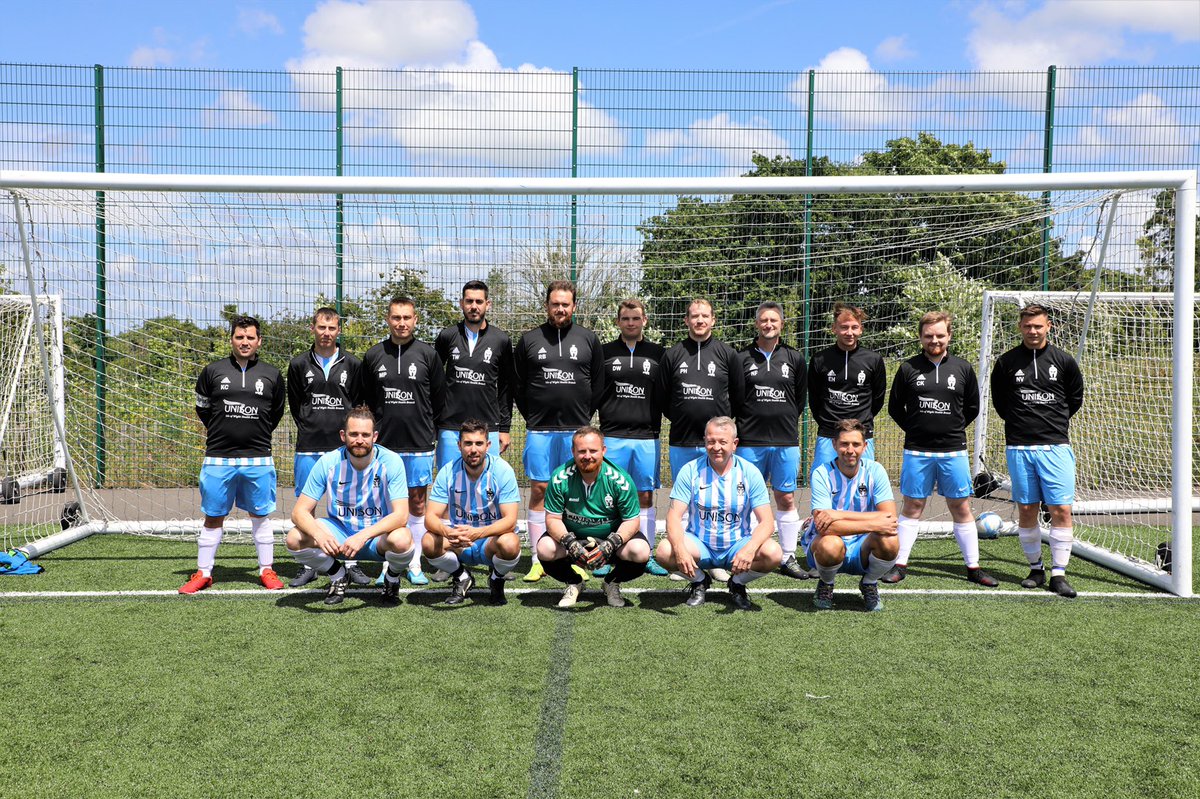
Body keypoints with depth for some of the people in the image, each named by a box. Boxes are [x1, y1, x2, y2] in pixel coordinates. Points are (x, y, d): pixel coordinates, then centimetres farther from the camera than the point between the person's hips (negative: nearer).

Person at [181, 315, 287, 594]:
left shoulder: (272, 375, 5)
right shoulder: (212, 371, 3)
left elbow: (277, 412, 18)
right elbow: (202, 408, 14)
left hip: (258, 458, 0)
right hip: (218, 458, 0)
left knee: (260, 516, 7)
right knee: (212, 518, 6)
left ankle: (267, 571, 17)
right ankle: (203, 573, 17)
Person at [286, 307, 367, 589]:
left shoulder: (353, 365, 5)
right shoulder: (299, 364, 6)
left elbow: (359, 404, 9)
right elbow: (294, 404, 13)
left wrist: (347, 433, 3)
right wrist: (310, 429, 7)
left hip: (343, 447, -1)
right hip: (308, 448, 1)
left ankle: (351, 564, 10)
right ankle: (308, 566, 13)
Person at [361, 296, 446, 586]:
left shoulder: (427, 354, 1)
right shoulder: (373, 356, 4)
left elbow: (439, 398, 8)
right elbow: (365, 399, 14)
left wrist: (425, 426, 9)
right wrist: (379, 424, 11)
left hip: (419, 444, -1)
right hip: (384, 443, 1)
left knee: (417, 502, 4)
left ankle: (415, 565, 12)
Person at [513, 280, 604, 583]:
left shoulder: (588, 339, 7)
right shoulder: (529, 339, 7)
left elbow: (599, 384, 11)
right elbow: (517, 385, 11)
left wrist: (584, 417, 5)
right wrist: (531, 417, 6)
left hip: (577, 430, 0)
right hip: (539, 431, 0)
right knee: (538, 492, 1)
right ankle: (538, 561, 7)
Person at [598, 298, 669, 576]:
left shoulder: (657, 353, 8)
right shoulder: (604, 352, 7)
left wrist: (656, 426, 1)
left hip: (647, 438, 1)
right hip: (612, 436, -1)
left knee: (646, 497, 5)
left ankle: (646, 556, 13)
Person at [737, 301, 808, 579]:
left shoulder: (794, 359, 7)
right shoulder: (743, 358, 2)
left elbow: (800, 399, 14)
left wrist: (786, 423, 11)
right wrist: (745, 425, 2)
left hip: (786, 441, 1)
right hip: (750, 441, -1)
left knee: (786, 499, 4)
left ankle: (788, 558, 12)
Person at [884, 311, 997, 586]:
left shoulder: (963, 368, 4)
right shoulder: (909, 368, 1)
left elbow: (972, 408, 14)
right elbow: (895, 407, 9)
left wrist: (954, 428, 8)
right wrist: (914, 429, 5)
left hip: (954, 451, 1)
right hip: (917, 451, -1)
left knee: (962, 509, 5)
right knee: (912, 507, 5)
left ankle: (973, 567, 14)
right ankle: (900, 564, 12)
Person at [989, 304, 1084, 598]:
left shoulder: (1063, 361, 4)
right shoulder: (1006, 362, 4)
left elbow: (1075, 399, 16)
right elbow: (999, 400, 16)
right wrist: (1019, 422, 11)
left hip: (1055, 446, -1)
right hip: (1018, 447, 1)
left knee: (1061, 510, -7)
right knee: (1026, 510, 4)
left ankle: (1058, 574, 1)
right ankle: (1036, 569, 18)